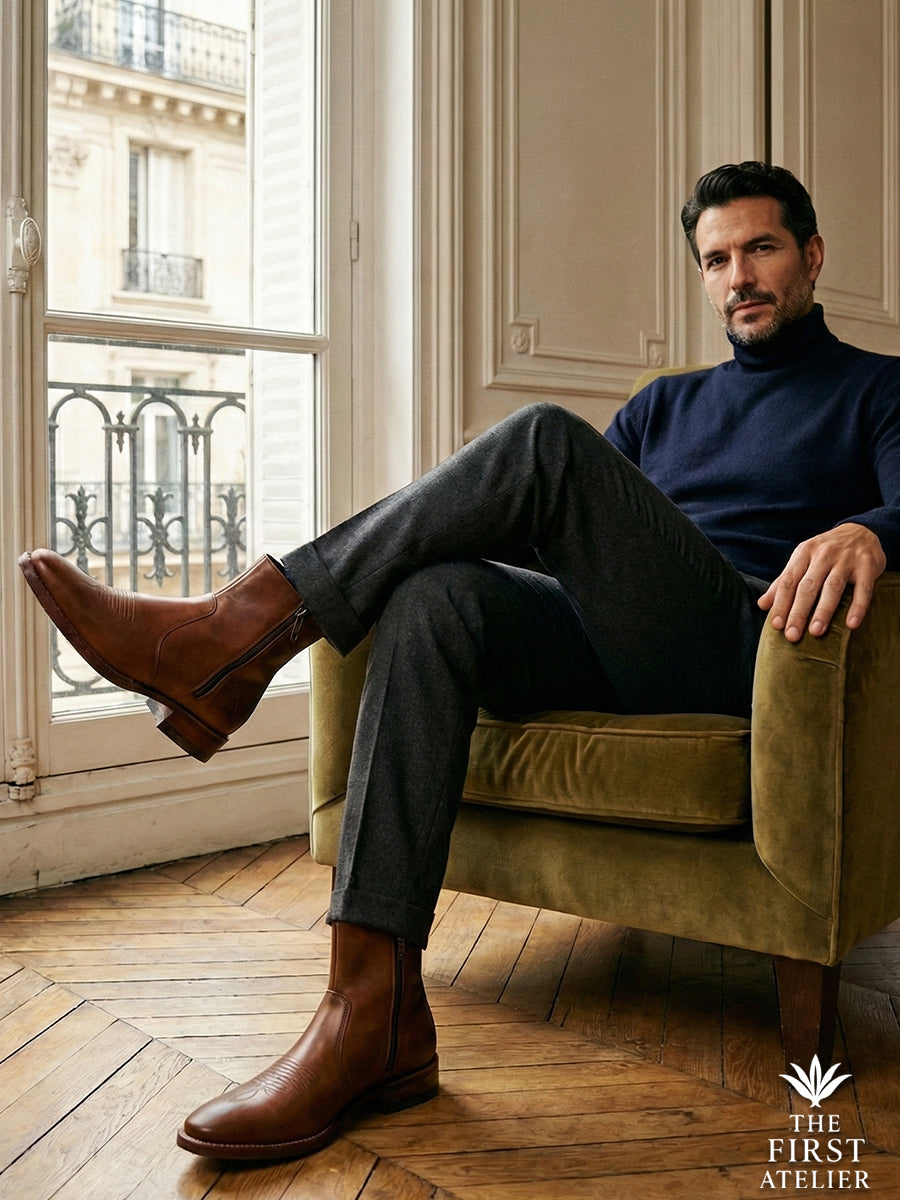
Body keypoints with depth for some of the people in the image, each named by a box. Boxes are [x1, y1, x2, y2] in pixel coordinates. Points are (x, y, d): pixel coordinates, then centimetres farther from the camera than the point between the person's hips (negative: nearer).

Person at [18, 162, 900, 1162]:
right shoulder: (668, 402, 32)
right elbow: (563, 521, 25)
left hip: (757, 645, -5)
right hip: (620, 649, 5)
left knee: (546, 436, -25)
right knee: (436, 600, -27)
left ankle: (231, 633, -24)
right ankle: (374, 1017, -34)